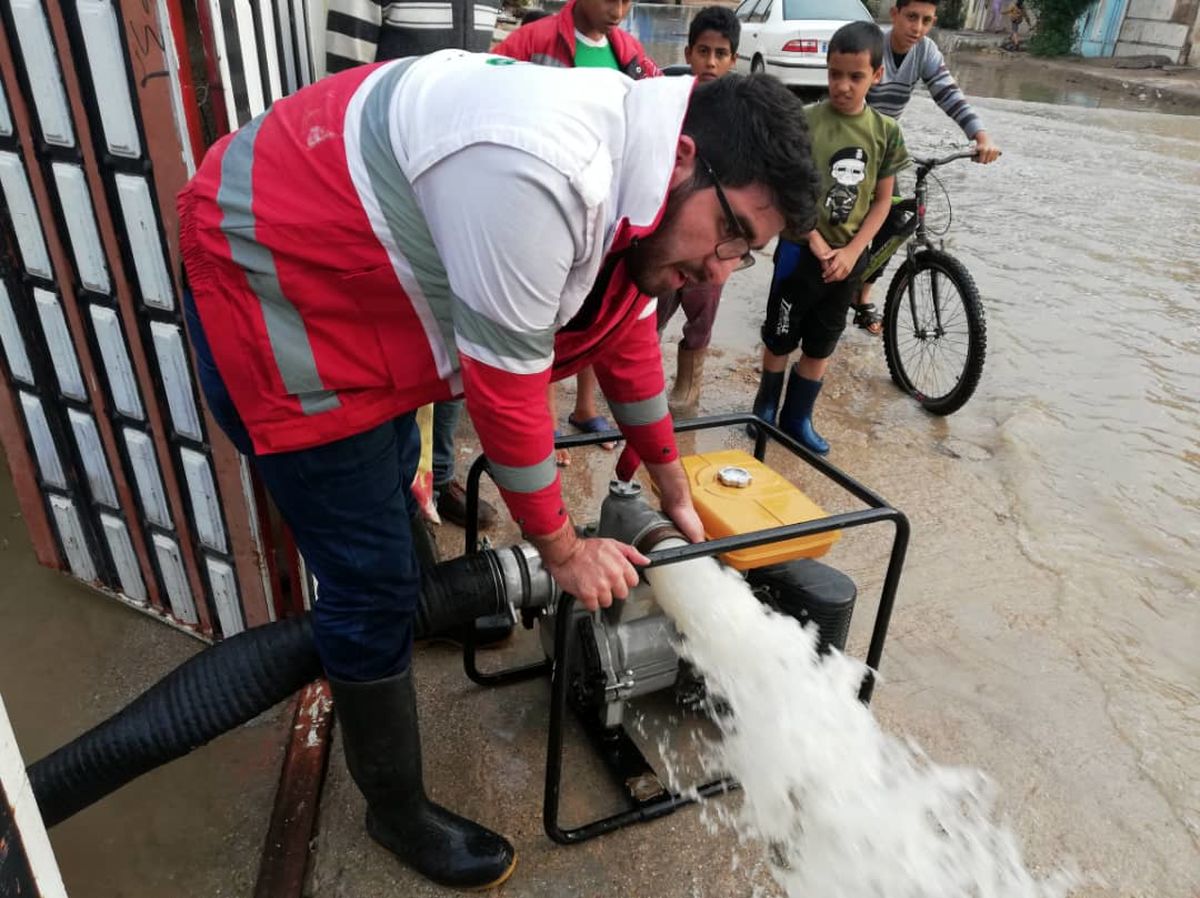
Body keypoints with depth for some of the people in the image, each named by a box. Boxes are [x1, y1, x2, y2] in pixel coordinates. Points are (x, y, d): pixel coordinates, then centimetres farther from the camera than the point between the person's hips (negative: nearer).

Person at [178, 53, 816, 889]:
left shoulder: (628, 163, -3)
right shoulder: (539, 173, -34)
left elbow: (627, 330, 8)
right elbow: (504, 381, -26)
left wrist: (674, 489, 15)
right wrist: (564, 549, -11)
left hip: (349, 270, 9)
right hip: (266, 280, -9)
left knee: (389, 485, 28)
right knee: (375, 579, -3)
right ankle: (398, 812, 21)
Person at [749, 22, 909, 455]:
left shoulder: (886, 131, -1)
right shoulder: (805, 121, -11)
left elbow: (882, 200, 3)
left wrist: (851, 252, -9)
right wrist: (816, 244, -14)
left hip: (847, 257, 4)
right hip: (801, 250, -3)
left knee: (821, 345, 13)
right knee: (780, 338, 8)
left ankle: (797, 418, 27)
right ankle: (765, 410, 28)